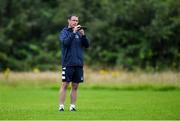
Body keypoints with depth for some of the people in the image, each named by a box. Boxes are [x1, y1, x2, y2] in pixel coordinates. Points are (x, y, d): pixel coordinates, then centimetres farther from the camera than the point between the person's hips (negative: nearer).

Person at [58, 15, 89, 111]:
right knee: (64, 85, -4)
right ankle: (61, 106, -2)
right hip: (68, 63, -4)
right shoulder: (64, 32, 1)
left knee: (75, 86, 6)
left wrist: (83, 35, -9)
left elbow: (87, 45, 5)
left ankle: (72, 106, 10)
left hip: (78, 64, 4)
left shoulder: (79, 33, 12)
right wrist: (73, 32, -20)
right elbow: (65, 42, -17)